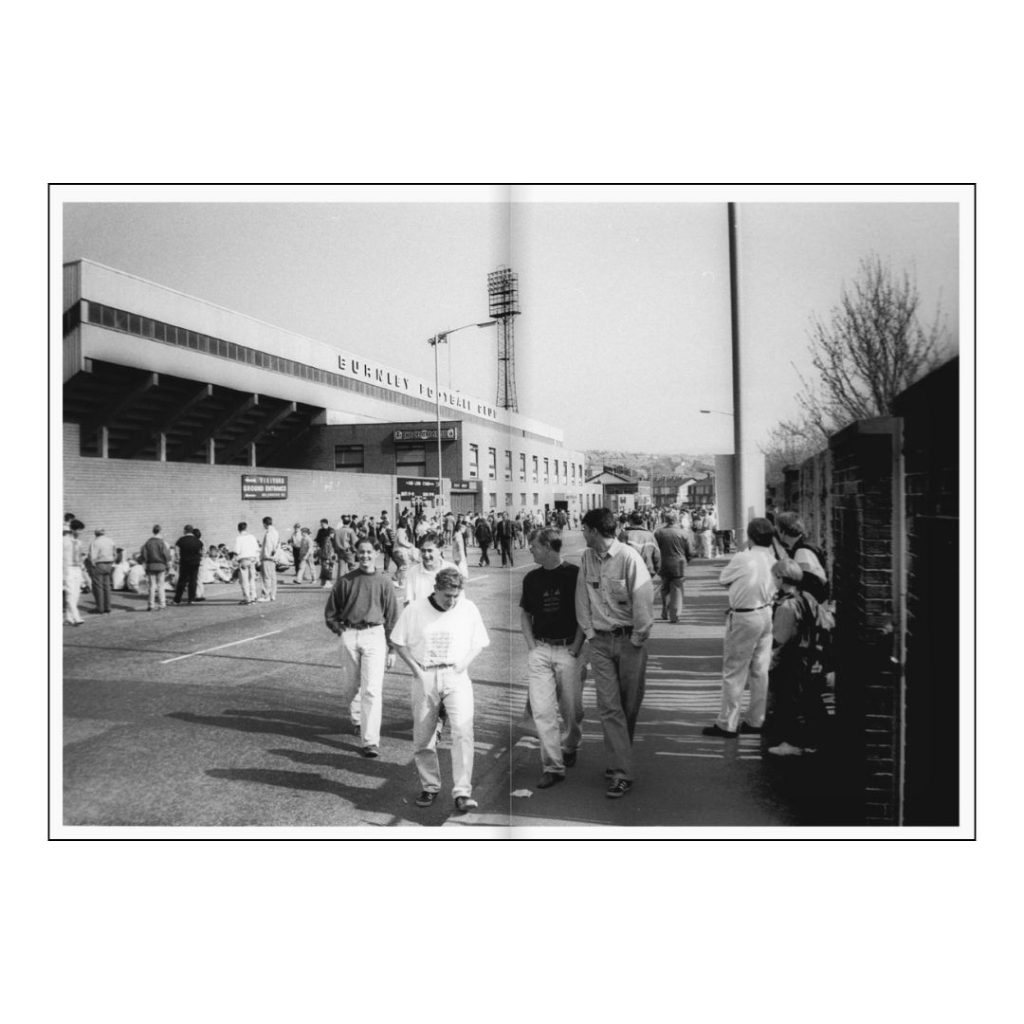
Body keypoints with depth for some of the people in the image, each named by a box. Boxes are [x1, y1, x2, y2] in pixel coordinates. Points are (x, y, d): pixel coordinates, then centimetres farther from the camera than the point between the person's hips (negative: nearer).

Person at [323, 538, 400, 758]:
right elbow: (330, 612, 16)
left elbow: (392, 616, 6)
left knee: (372, 689, -9)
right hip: (349, 636, 2)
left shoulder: (383, 582, 3)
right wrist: (340, 630, 3)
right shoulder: (345, 581, 6)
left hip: (374, 635, -2)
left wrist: (391, 649, 4)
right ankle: (358, 719, 41)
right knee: (350, 686, 12)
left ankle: (370, 741, -9)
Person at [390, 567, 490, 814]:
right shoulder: (415, 610, -3)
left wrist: (464, 663, -2)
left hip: (455, 676, -1)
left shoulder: (468, 609, 0)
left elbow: (479, 643, 11)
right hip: (425, 678, 1)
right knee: (422, 736, 7)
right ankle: (429, 786, 27)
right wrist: (415, 668, -2)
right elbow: (398, 642, 6)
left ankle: (463, 792, -13)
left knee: (463, 729, -18)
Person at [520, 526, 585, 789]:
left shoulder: (574, 574, -5)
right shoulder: (531, 578, 8)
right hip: (539, 650, 3)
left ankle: (569, 748, 34)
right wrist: (532, 646, 4)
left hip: (568, 650, -3)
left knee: (572, 709, 6)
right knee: (542, 710, -5)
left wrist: (576, 648, -8)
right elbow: (524, 615, 16)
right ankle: (552, 766, 1)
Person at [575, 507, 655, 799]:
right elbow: (582, 597, 9)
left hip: (629, 640, -4)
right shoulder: (587, 558, 3)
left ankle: (619, 761, 28)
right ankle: (621, 772, -1)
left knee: (629, 706, 8)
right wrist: (589, 631, 4)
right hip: (600, 641, 4)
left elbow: (642, 600, -14)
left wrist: (637, 639, -10)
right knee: (608, 706, -4)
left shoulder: (629, 557, -14)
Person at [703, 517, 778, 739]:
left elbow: (723, 579, -4)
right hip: (767, 614, 7)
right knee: (760, 671, 14)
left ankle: (727, 724, 8)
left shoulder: (742, 558, -18)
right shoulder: (773, 559, -1)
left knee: (734, 672, 2)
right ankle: (756, 721, 24)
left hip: (745, 618, -7)